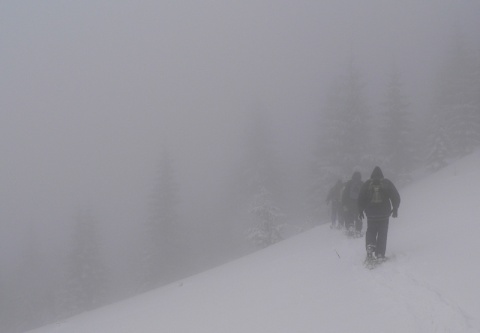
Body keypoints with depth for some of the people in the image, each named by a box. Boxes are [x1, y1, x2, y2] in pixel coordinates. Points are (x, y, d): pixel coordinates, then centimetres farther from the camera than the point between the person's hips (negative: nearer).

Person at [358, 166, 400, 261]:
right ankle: (380, 254, -2)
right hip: (384, 214, -1)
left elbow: (361, 199, 4)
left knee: (371, 231, 15)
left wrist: (360, 211, 14)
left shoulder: (367, 184, 2)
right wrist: (395, 210, 12)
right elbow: (396, 197, 2)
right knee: (382, 233, 4)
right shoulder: (387, 183, 1)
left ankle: (370, 246, -10)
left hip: (371, 214, 1)